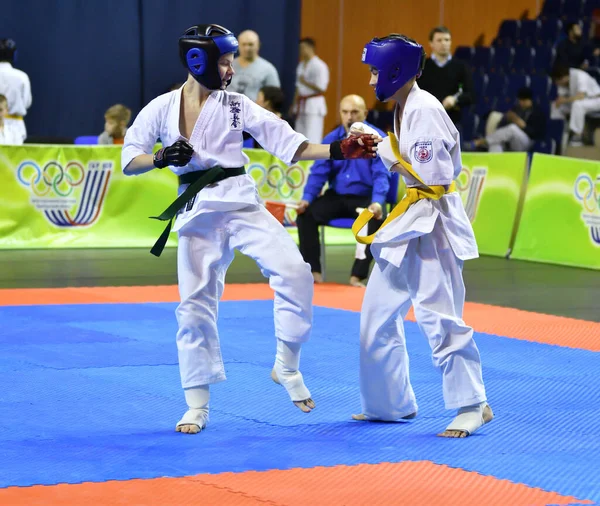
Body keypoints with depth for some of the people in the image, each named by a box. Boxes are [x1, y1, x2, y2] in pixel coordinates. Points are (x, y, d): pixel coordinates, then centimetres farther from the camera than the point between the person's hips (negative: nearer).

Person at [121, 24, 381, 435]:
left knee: (294, 272, -19)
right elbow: (130, 161, 2)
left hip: (241, 204, 0)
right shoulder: (162, 108, 0)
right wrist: (162, 159, -18)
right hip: (197, 213, 0)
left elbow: (289, 143, -2)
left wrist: (341, 151, -12)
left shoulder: (237, 106, 1)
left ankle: (287, 367, -1)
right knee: (195, 304, 1)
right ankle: (198, 406, 14)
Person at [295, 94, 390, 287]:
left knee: (377, 220, -35)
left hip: (366, 198, -4)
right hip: (337, 197, 4)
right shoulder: (331, 139, 3)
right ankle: (313, 271, -13)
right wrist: (307, 198, -17)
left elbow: (380, 175, -18)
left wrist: (377, 202, -36)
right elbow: (319, 172, 1)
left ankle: (357, 275, -28)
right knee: (306, 213, -18)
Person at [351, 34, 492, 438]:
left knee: (438, 316, -9)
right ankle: (390, 403, 24)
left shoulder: (424, 110, -18)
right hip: (406, 223, 10)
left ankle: (472, 405, 0)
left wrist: (387, 152, -12)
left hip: (430, 225, -10)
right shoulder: (403, 108, 11)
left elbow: (433, 176, -22)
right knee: (378, 316, 14)